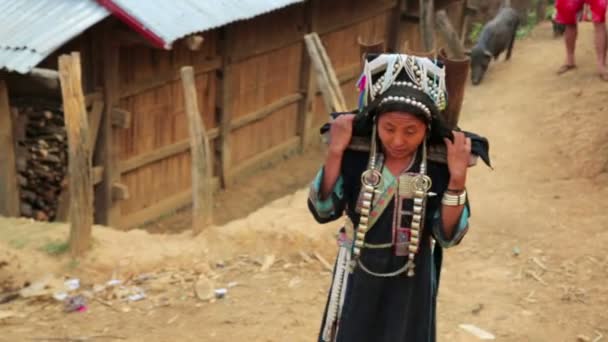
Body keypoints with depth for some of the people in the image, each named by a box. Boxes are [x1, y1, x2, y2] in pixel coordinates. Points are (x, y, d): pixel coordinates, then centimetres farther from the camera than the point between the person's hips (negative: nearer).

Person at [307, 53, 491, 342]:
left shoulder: (439, 165, -16)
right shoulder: (356, 153, -16)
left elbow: (448, 236, -15)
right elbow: (323, 210, -17)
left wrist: (457, 179, -27)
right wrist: (335, 152, -26)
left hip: (409, 285, 0)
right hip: (359, 277, 1)